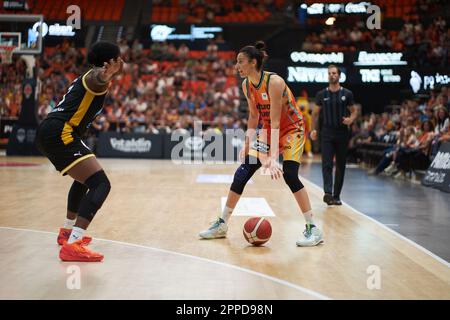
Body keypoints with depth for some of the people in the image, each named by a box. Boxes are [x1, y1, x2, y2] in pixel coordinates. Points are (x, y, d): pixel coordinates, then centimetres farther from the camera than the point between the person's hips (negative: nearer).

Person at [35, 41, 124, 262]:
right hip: (59, 133, -11)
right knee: (101, 184, -18)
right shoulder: (95, 75, -8)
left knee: (84, 179, 31)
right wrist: (104, 78, -57)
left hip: (50, 133, 11)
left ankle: (68, 231, 44)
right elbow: (98, 78, -36)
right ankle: (72, 245, -27)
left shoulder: (88, 77, 21)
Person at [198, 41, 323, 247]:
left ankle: (313, 229, -9)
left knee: (289, 175, -22)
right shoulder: (246, 85, -5)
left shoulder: (274, 82, -28)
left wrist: (273, 157, -36)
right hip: (268, 130, 7)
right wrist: (247, 143, 3)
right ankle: (222, 224, 11)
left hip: (291, 129, -7)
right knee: (242, 173, 0)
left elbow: (275, 122, -32)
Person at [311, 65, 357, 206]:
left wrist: (351, 119, -15)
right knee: (326, 164, -13)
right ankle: (328, 193, -22)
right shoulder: (321, 94, 3)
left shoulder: (347, 94, 1)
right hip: (327, 133, 0)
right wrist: (313, 129, -2)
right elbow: (316, 113, 10)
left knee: (340, 166, 6)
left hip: (342, 133, 1)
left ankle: (336, 196, 15)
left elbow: (354, 111, 7)